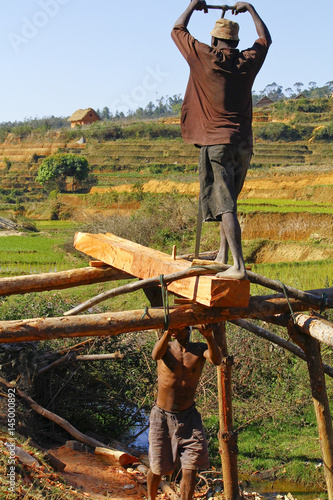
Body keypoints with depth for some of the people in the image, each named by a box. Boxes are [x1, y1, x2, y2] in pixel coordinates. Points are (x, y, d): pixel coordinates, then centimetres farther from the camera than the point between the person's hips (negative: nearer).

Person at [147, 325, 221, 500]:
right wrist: (167, 332, -49)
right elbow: (156, 355, -31)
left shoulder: (200, 349, -4)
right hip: (162, 416, 0)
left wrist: (209, 337, -45)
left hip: (188, 417, 0)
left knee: (190, 469, -6)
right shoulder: (166, 346, -6)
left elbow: (216, 360, -26)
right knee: (157, 468, 12)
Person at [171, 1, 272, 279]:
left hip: (216, 142, -5)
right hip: (244, 144, 5)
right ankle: (223, 256, 24)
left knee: (224, 206, -11)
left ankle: (238, 265, -19)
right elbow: (265, 39, 31)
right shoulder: (248, 61, 8)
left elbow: (178, 30, 14)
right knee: (227, 202, 19)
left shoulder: (205, 58, -2)